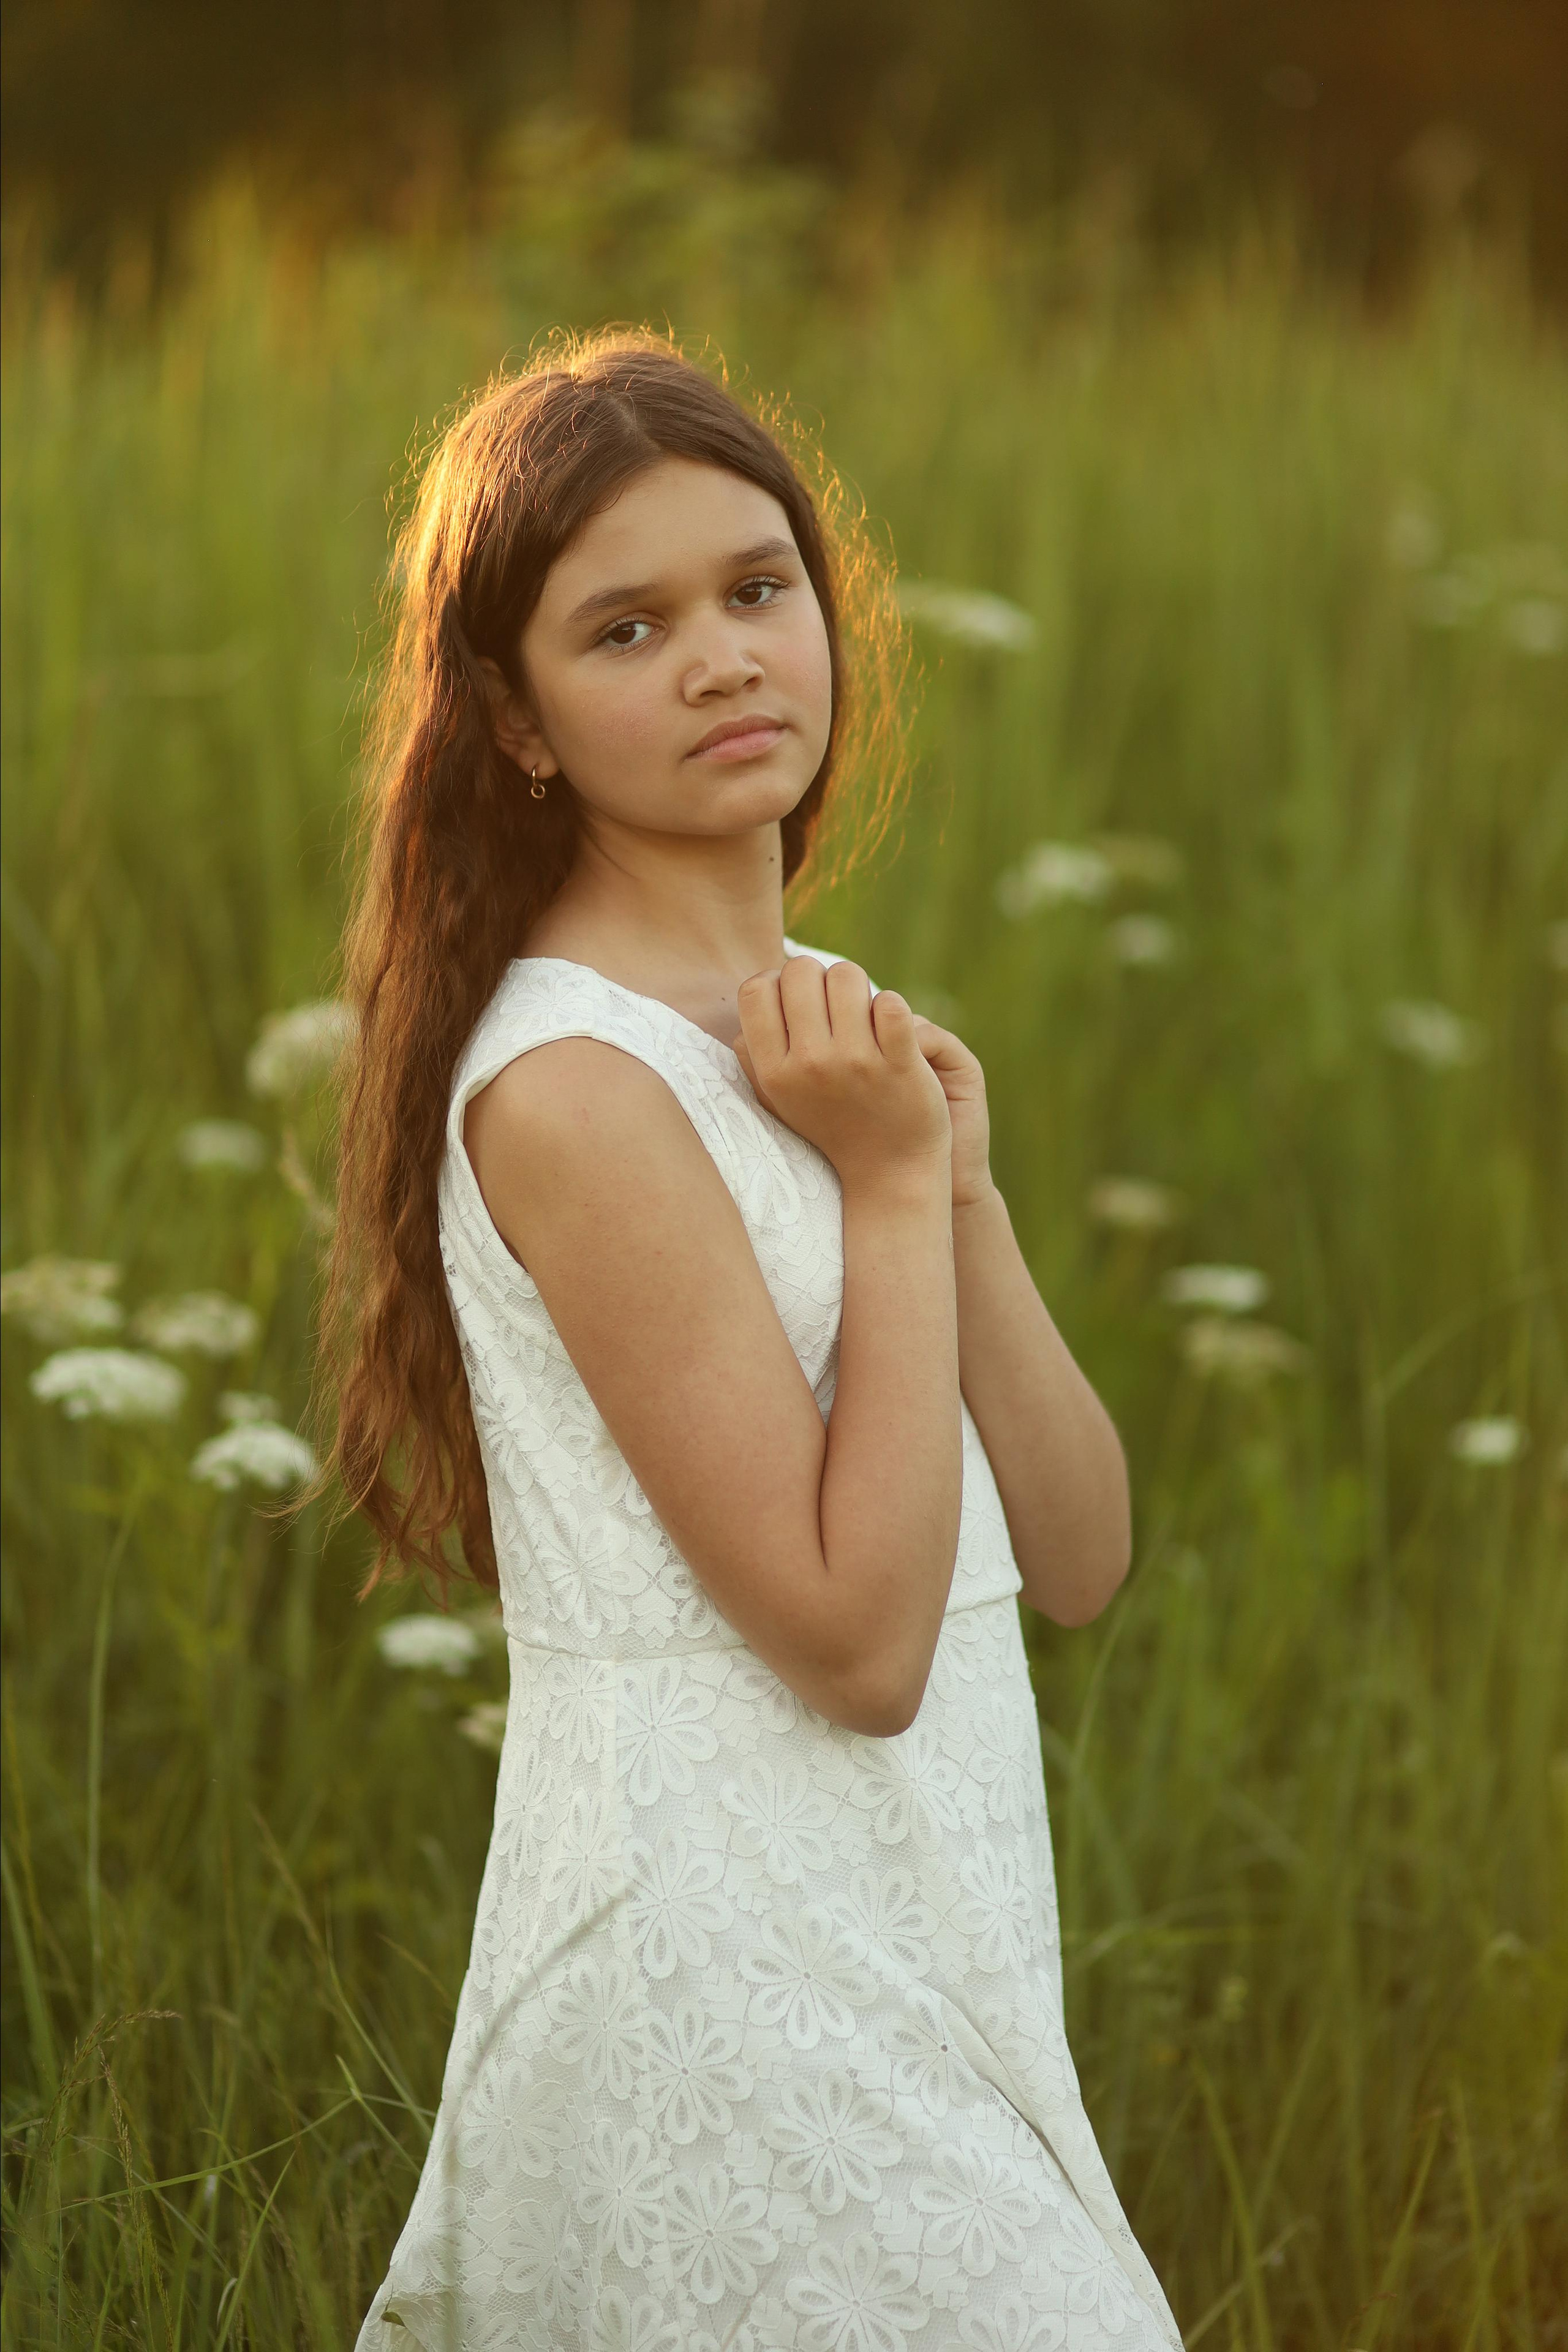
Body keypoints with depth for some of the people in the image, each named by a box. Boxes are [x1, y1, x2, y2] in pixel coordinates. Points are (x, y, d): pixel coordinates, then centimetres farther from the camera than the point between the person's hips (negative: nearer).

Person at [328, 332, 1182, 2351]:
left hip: (902, 1943, 8)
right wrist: (892, 1188, -14)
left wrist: (960, 1187, -6)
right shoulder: (572, 1089, -16)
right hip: (732, 1987, -8)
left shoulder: (814, 1033, 10)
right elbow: (856, 1636, -19)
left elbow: (1078, 1559, 7)